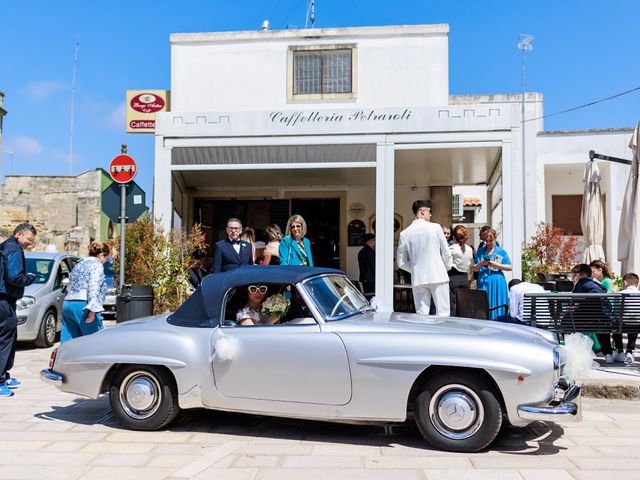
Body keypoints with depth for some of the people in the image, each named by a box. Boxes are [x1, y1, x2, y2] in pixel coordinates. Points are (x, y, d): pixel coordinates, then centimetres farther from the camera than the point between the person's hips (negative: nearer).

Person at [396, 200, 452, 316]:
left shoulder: (404, 233, 3)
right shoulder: (435, 228, -4)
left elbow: (401, 262, 7)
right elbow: (446, 253, 0)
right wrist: (446, 268, 16)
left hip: (418, 279, 3)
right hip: (438, 276, -3)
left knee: (421, 314, 6)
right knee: (443, 312, 1)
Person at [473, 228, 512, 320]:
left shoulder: (501, 251, 5)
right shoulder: (480, 251, 13)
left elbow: (510, 267, 3)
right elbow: (474, 269, 13)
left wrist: (496, 265, -9)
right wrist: (480, 264, -9)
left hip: (497, 282, -2)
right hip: (483, 282, 2)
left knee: (496, 307, -4)